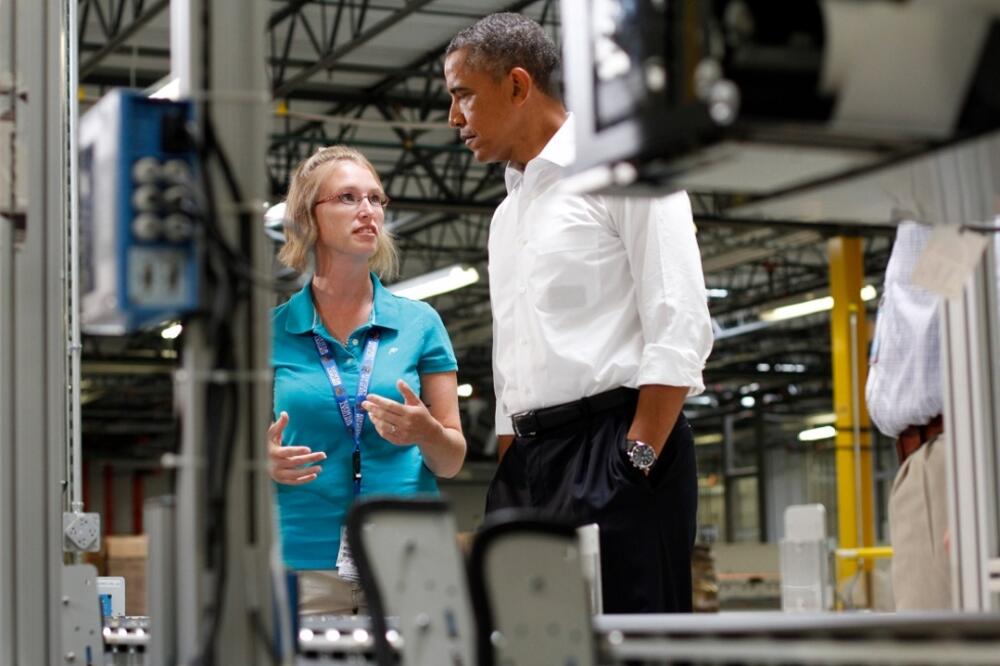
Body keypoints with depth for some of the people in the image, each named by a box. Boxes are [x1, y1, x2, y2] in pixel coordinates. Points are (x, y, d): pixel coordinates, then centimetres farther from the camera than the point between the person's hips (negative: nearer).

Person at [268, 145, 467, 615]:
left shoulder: (419, 324, 7)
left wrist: (426, 433, -12)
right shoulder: (270, 333, 5)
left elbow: (451, 462, 8)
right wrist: (267, 463, -11)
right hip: (303, 563, 0)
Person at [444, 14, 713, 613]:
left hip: (614, 451, -7)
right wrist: (509, 476, 13)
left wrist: (637, 459, -17)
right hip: (527, 458, 7)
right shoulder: (508, 215, 23)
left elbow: (682, 328, -10)